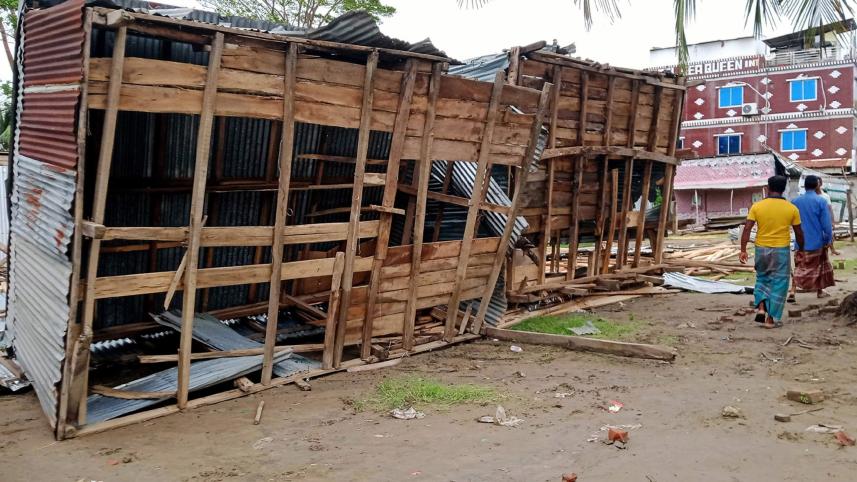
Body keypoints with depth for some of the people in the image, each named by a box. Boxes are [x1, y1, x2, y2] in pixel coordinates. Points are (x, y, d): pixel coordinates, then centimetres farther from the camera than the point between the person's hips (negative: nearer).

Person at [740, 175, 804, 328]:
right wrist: (801, 249, 17)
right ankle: (771, 319, 7)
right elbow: (799, 233, 2)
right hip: (781, 250, -1)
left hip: (761, 249, 1)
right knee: (778, 284, 7)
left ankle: (761, 308, 4)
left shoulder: (757, 206, -4)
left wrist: (743, 250, -8)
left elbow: (747, 229, -10)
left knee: (762, 278, 21)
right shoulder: (792, 209, -4)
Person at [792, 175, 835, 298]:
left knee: (800, 267, 4)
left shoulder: (795, 201, -1)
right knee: (819, 266, 15)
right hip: (817, 242, -2)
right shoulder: (821, 201, -12)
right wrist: (829, 239, -3)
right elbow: (826, 223, -12)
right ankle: (820, 291, 24)